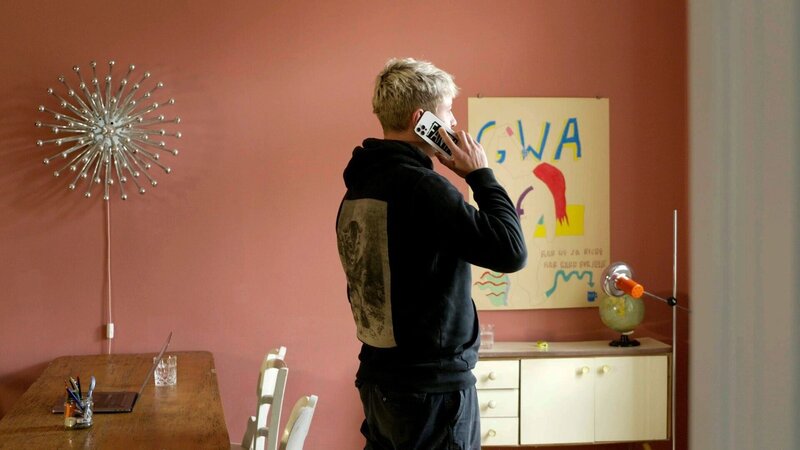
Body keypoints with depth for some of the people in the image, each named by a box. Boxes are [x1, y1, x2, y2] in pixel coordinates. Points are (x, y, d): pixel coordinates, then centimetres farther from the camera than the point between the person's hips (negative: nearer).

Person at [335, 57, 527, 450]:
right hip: (433, 384, -8)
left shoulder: (357, 188, 7)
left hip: (378, 377, 8)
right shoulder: (422, 186, -20)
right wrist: (481, 175, -10)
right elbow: (511, 252, -20)